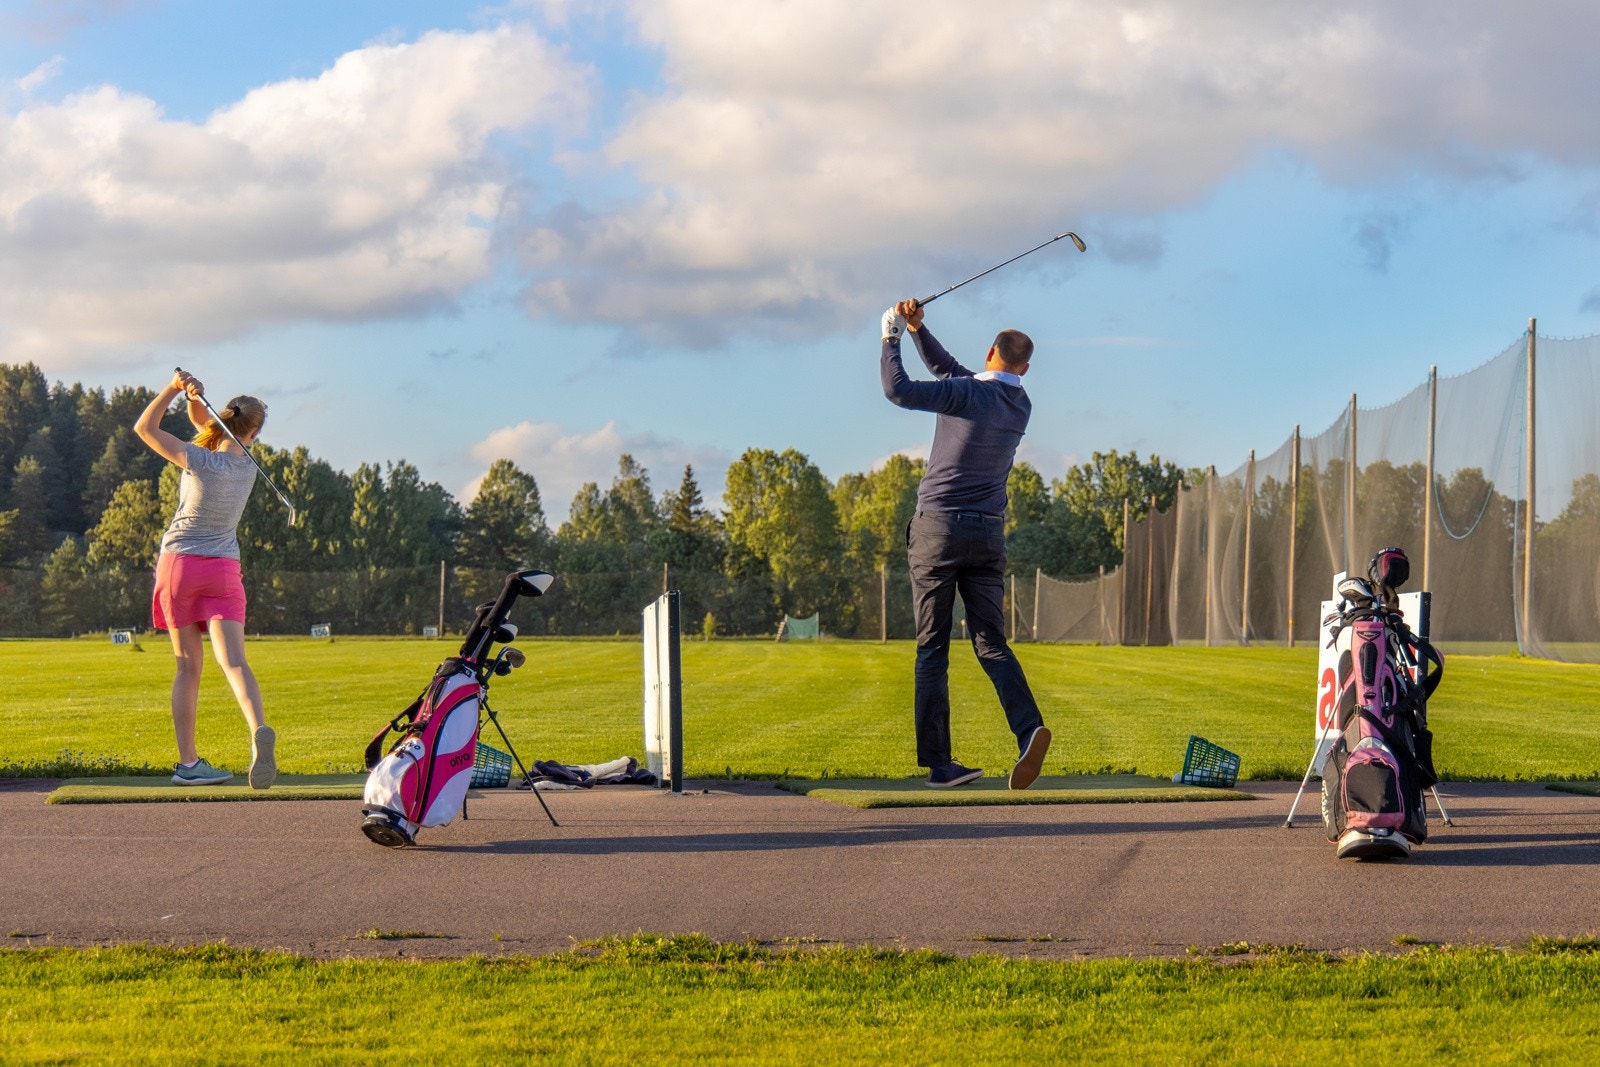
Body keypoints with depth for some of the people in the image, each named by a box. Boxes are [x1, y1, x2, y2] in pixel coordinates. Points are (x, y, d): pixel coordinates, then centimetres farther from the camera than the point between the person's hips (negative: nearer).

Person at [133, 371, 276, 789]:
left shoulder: (199, 461, -14)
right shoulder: (247, 466, 1)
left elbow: (144, 428, -6)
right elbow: (202, 421, 12)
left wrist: (175, 388, -10)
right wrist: (193, 397, -7)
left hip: (179, 563, -1)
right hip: (222, 570, 2)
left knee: (188, 666, 5)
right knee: (234, 662, -11)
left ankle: (187, 762, 6)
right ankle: (258, 729, -38)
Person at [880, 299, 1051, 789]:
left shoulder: (969, 395, -11)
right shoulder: (1020, 404, 10)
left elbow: (898, 389, -16)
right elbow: (950, 370, 20)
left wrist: (891, 338, -3)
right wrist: (918, 330, 14)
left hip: (939, 529, -5)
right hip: (988, 533, 5)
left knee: (932, 649, 0)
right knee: (991, 641, 3)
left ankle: (938, 762, -3)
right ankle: (1029, 726, -23)